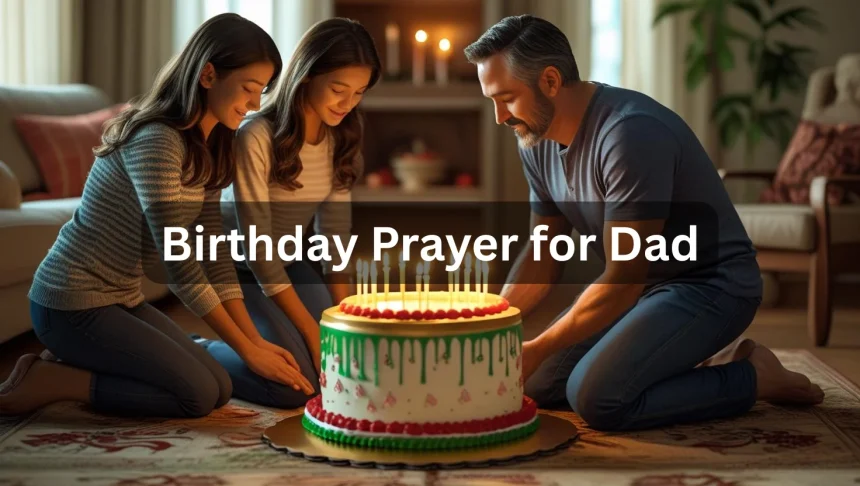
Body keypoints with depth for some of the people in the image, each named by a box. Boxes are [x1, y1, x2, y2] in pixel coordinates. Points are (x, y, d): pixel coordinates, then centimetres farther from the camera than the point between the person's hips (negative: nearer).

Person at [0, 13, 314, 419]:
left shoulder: (207, 148, 6)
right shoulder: (157, 142, -24)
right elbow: (180, 267, -25)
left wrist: (257, 339, -3)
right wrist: (248, 349, -19)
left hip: (122, 300, 9)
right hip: (73, 305, -9)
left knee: (219, 388, 4)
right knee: (198, 396, -15)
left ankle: (79, 368, 11)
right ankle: (47, 381, -5)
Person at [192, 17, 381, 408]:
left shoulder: (341, 138, -6)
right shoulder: (257, 137, -28)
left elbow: (335, 232, -1)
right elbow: (256, 245, -25)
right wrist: (313, 332, -22)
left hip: (286, 262, 7)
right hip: (237, 265, -7)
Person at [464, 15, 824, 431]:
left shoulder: (631, 134, -28)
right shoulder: (536, 141, 0)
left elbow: (623, 280, -27)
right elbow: (542, 254, 8)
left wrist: (536, 350, -22)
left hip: (710, 284, -9)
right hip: (635, 284, 9)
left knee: (595, 396, -27)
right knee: (538, 386, 2)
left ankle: (752, 375, -4)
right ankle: (696, 362, 14)